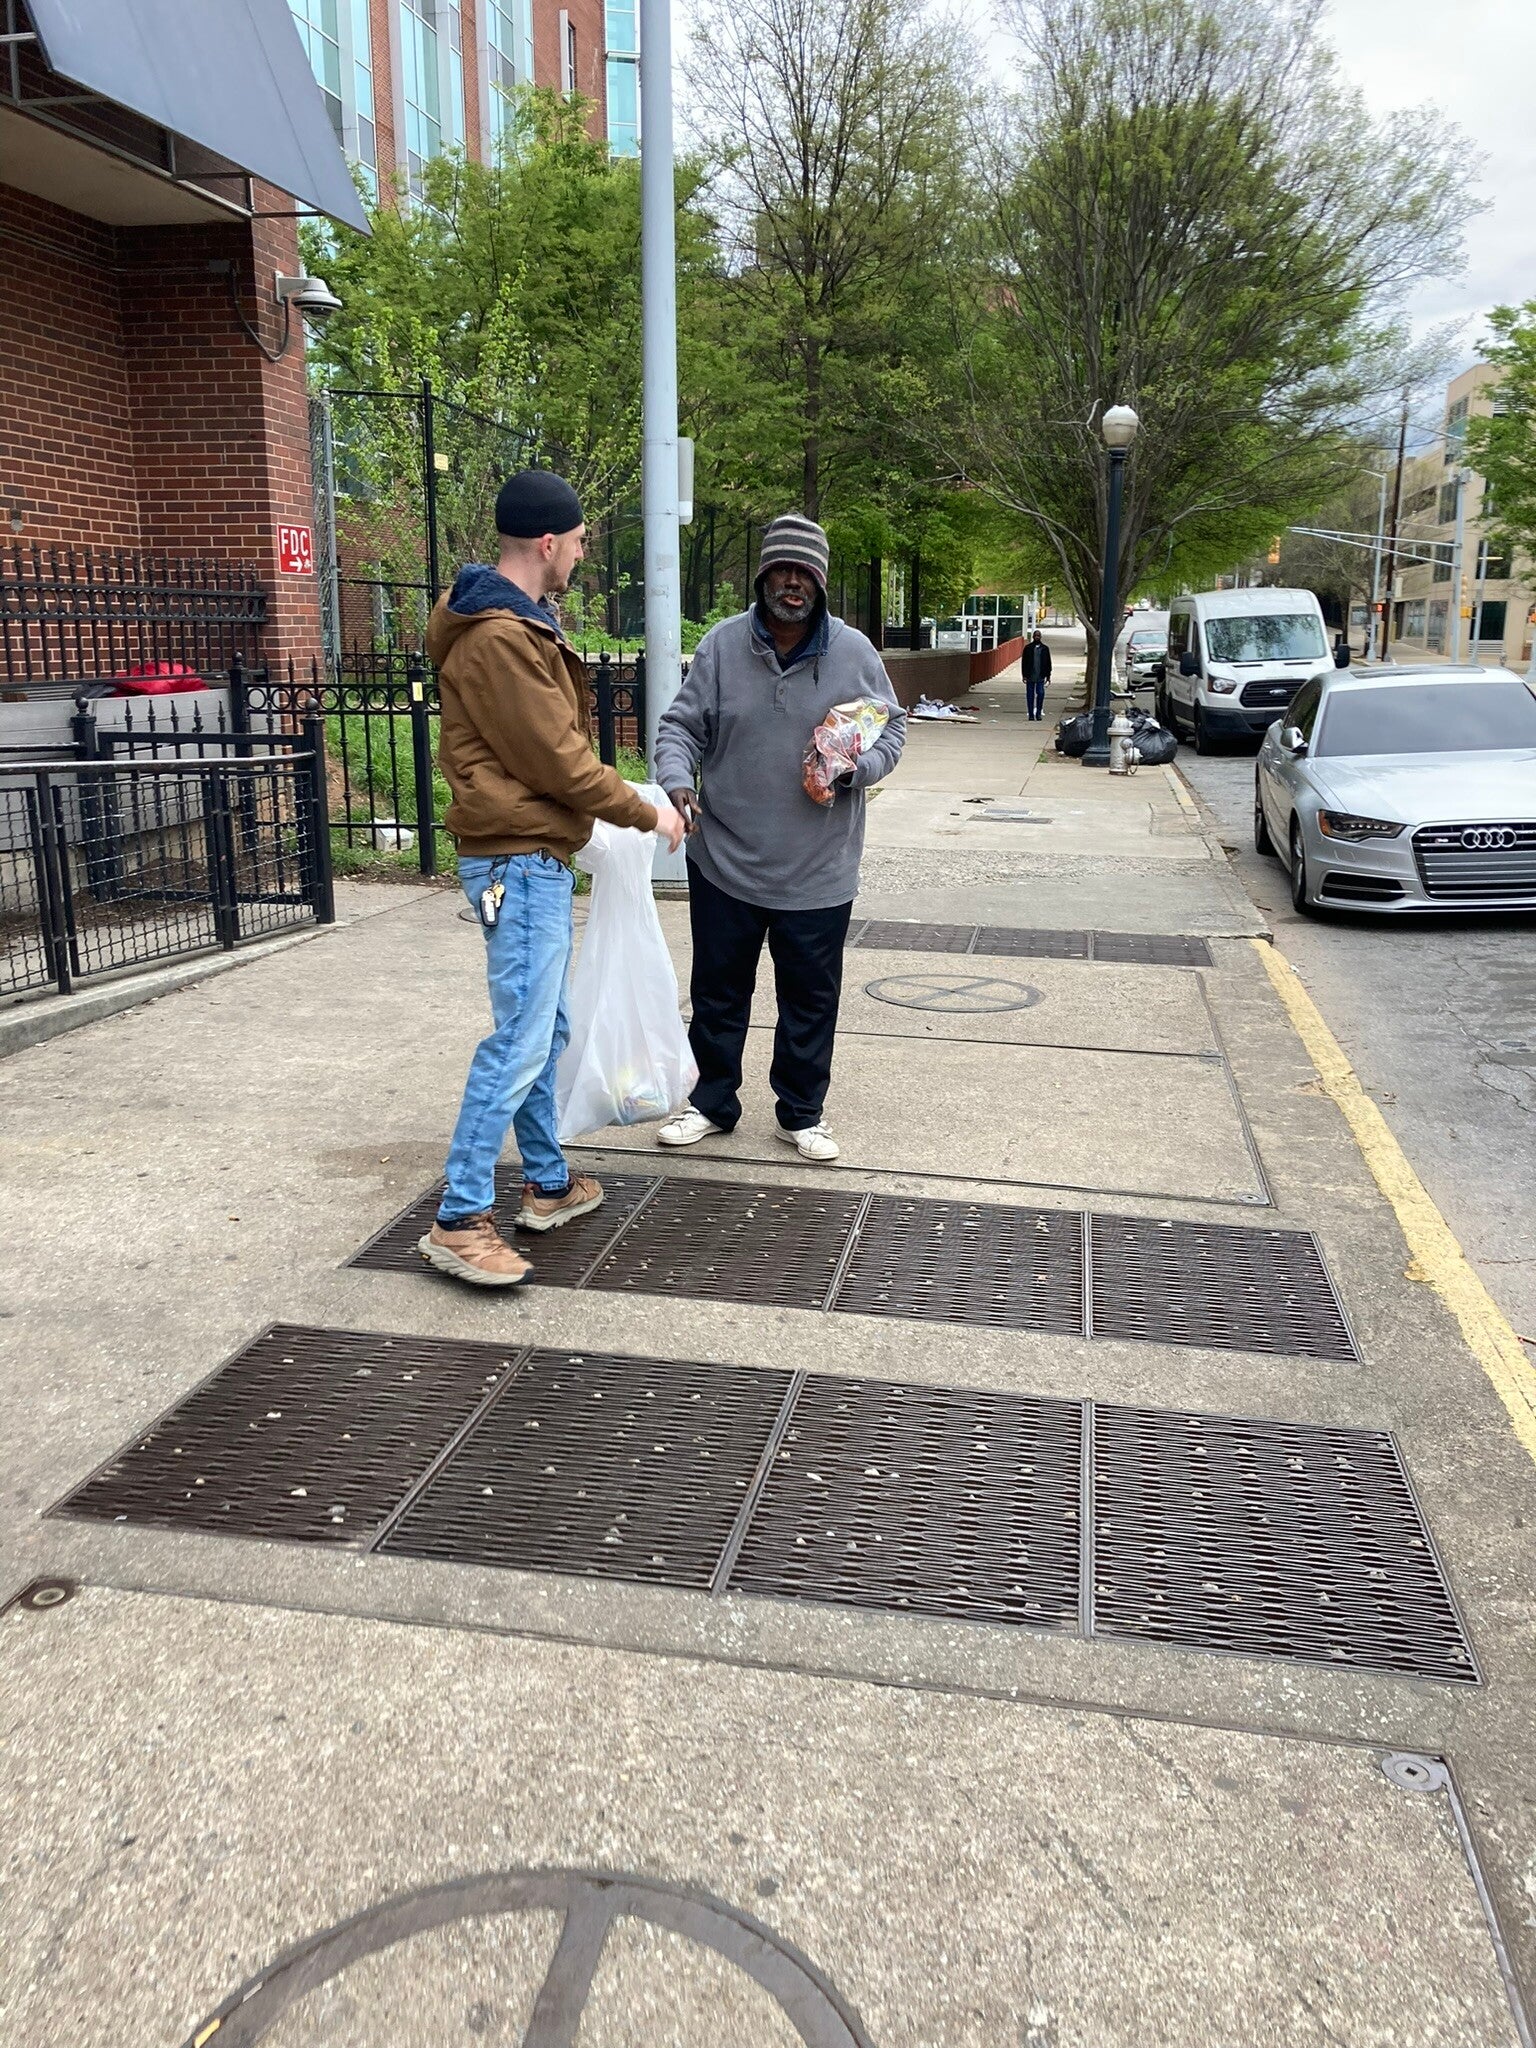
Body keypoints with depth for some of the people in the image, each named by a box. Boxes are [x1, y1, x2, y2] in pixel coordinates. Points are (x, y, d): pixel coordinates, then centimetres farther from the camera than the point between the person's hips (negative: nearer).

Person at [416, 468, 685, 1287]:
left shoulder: (518, 622, 16)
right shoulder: (499, 638, -18)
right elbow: (556, 759, -18)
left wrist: (620, 796, 12)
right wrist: (644, 812, -6)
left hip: (535, 856, 11)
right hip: (519, 859, -11)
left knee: (543, 1029, 16)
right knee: (520, 1040, -10)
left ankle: (547, 1183, 28)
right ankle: (460, 1220, -4)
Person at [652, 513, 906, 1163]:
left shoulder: (854, 652, -2)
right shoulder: (722, 645, -2)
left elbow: (891, 727, 7)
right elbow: (680, 726, 1)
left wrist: (858, 767, -13)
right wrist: (677, 780, -19)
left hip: (818, 870, 0)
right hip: (725, 860, 1)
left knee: (811, 997, 10)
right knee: (719, 991, 13)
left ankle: (802, 1114, 27)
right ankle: (713, 1103, 31)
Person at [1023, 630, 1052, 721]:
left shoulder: (1045, 648, 9)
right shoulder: (1028, 648, 5)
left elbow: (1048, 663, 12)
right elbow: (1024, 662, 4)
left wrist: (1048, 675, 6)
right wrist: (1024, 675, -2)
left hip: (1040, 676, 0)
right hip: (1030, 676, 0)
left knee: (1040, 693, -9)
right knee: (1030, 695, 3)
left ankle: (1038, 713, 2)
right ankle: (1031, 714, 10)